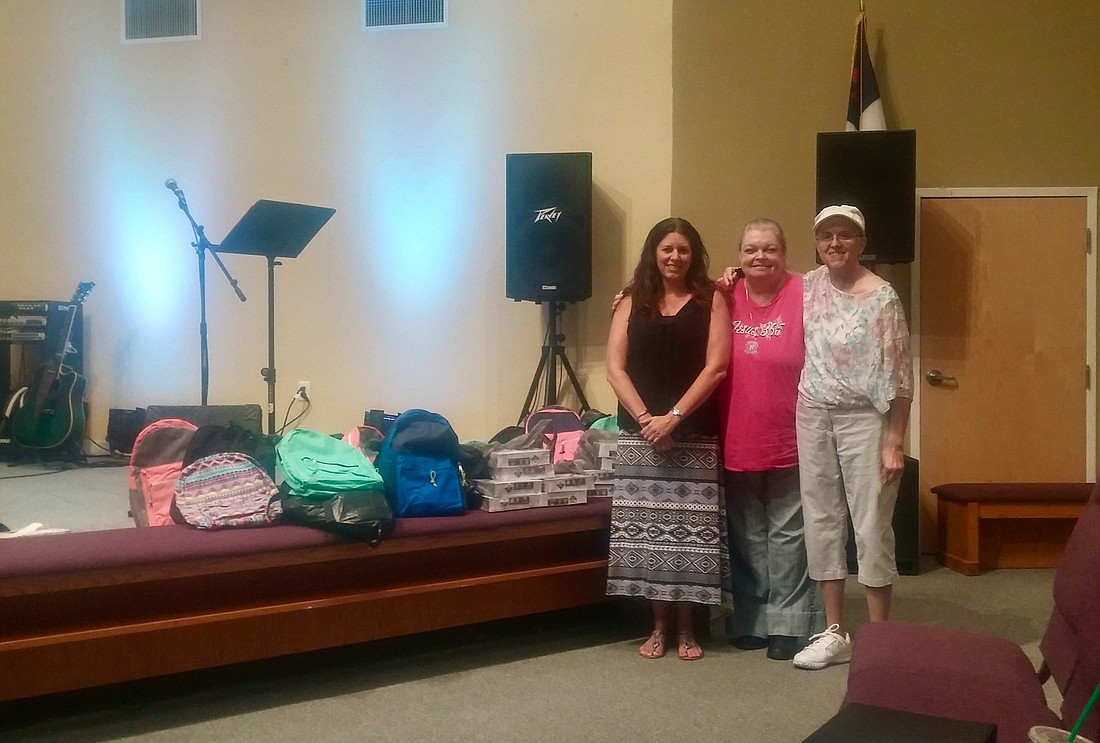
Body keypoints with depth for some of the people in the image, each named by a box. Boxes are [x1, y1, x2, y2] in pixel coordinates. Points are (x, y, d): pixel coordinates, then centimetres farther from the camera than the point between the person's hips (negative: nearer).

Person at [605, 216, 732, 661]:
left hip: (695, 436, -2)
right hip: (639, 434, 2)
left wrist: (673, 416, -13)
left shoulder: (710, 300, 4)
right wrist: (645, 418, -9)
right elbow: (615, 368, 2)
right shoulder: (632, 302, 9)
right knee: (645, 529, 2)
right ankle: (659, 626, 15)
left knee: (690, 531, -1)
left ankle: (685, 628, 13)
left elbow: (715, 367, -6)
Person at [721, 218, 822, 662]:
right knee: (746, 537, 14)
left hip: (790, 442, -4)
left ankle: (788, 624, 17)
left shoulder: (804, 295, -10)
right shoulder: (727, 297, 2)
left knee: (787, 535, 7)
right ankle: (750, 620, 26)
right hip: (737, 442, 4)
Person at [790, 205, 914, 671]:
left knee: (871, 523, -1)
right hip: (812, 417, 5)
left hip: (863, 419, -5)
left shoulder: (881, 297, -10)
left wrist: (894, 441, -15)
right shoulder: (809, 286, 6)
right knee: (821, 520, 8)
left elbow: (898, 376, -10)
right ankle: (834, 634, 18)